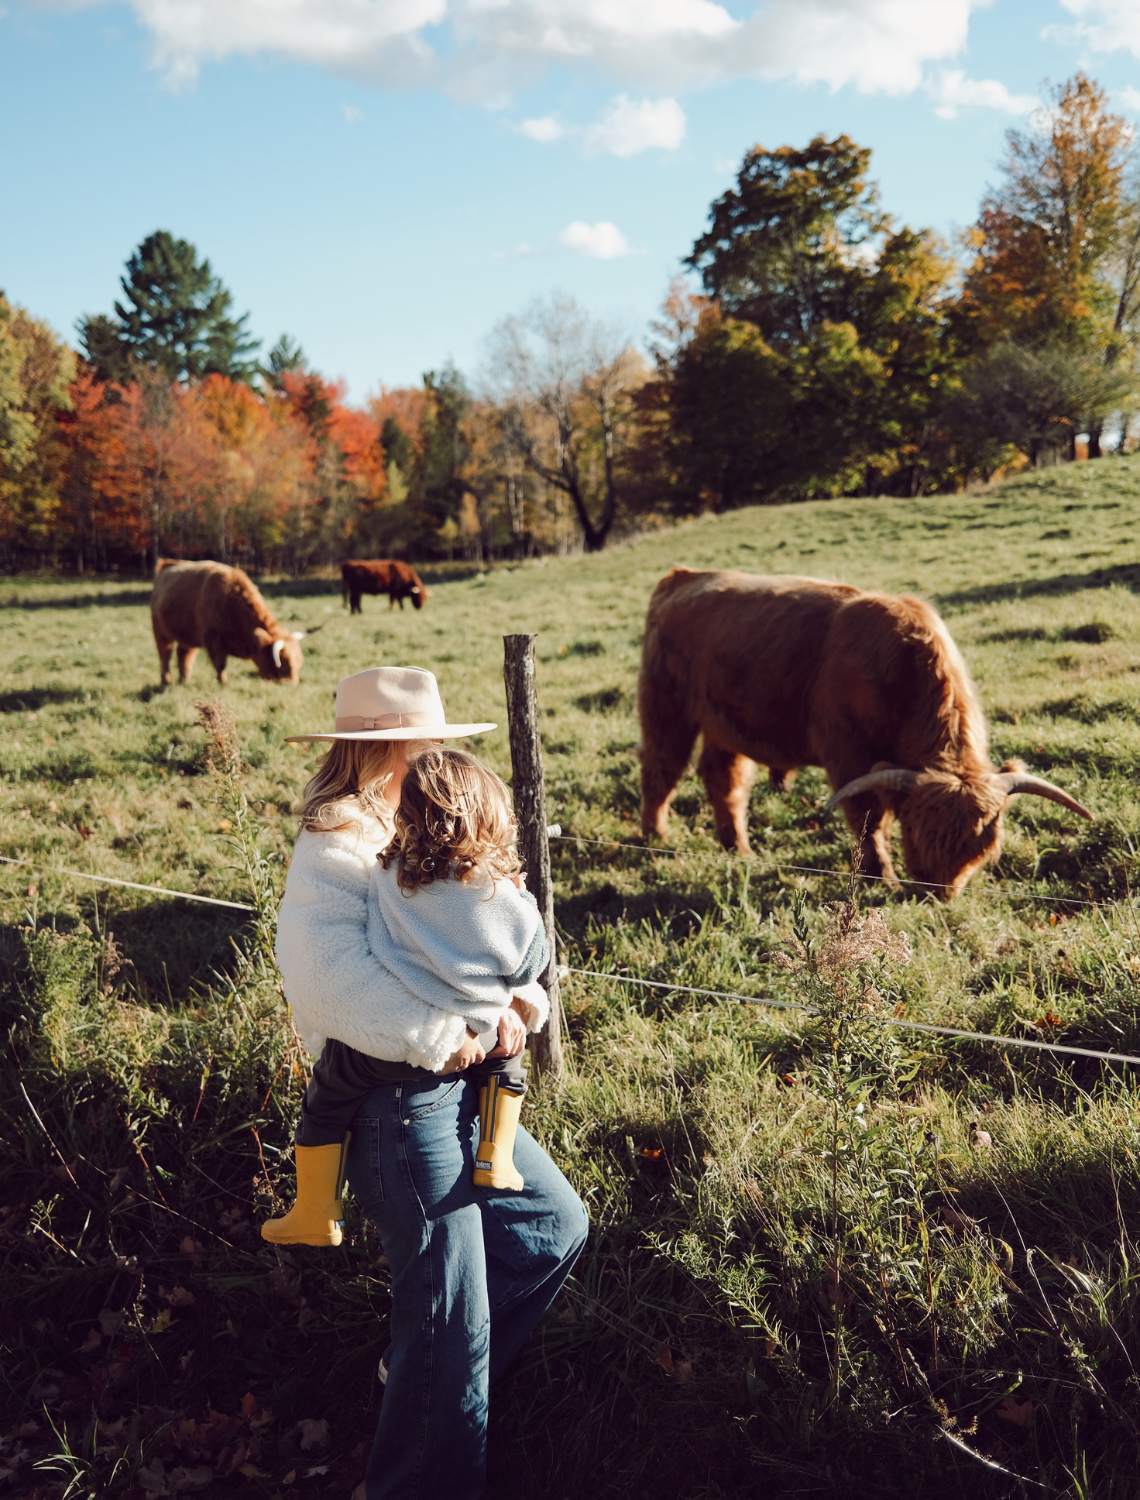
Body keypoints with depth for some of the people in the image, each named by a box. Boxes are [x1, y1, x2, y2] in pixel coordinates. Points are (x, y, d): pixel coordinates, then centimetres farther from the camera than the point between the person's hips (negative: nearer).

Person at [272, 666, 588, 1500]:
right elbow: (329, 979, -32)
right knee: (450, 1319, -2)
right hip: (401, 1102, -10)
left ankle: (434, 1374, 34)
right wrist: (442, 1038, -25)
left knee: (556, 1226, 20)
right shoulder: (336, 854, -16)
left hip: (462, 1088, 10)